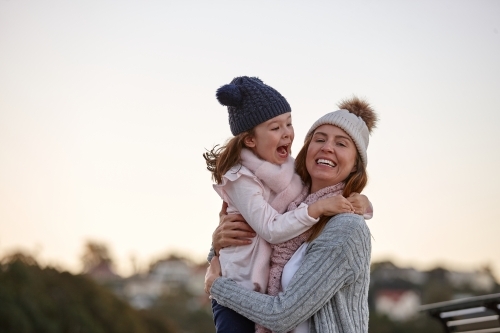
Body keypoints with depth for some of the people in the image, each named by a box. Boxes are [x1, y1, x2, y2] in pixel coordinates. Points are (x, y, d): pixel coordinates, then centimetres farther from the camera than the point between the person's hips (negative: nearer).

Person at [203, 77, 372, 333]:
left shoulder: (292, 170, 4)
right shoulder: (239, 179, -15)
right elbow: (272, 229, -22)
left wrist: (356, 203, -14)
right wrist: (317, 208, -26)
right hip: (239, 293, -6)